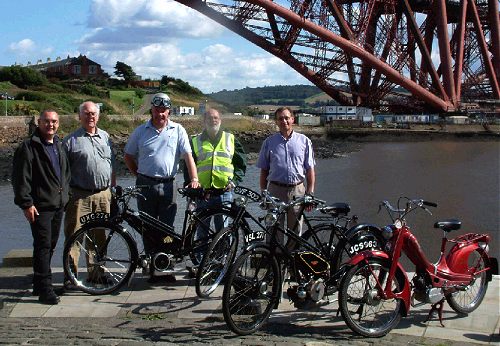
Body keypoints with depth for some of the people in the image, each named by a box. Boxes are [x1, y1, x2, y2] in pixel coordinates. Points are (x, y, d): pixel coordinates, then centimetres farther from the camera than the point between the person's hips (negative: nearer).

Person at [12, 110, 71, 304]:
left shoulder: (58, 146, 17)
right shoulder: (29, 147, -8)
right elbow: (20, 178, -12)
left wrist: (66, 194, 19)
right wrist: (26, 203, -17)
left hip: (58, 206, 8)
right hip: (40, 207, -8)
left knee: (51, 245, 12)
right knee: (43, 247, -9)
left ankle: (39, 285, 23)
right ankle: (45, 291, -5)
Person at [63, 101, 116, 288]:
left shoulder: (105, 137, 14)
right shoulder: (71, 140, 1)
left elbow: (112, 166, 19)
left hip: (103, 195, 4)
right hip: (79, 195, -4)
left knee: (99, 236, 10)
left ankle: (96, 272, 21)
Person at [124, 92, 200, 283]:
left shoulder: (178, 130, 3)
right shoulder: (141, 131, 6)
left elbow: (188, 156, -3)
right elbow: (128, 156, 15)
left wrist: (194, 178, -15)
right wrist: (139, 176, 7)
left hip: (168, 186, -1)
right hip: (145, 185, 1)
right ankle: (153, 268, 13)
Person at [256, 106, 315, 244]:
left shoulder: (304, 141, 6)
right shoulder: (269, 142, 6)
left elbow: (310, 169, 6)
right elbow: (264, 171, 9)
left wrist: (310, 193, -1)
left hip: (297, 191, 0)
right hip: (275, 190, 0)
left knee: (295, 230, 6)